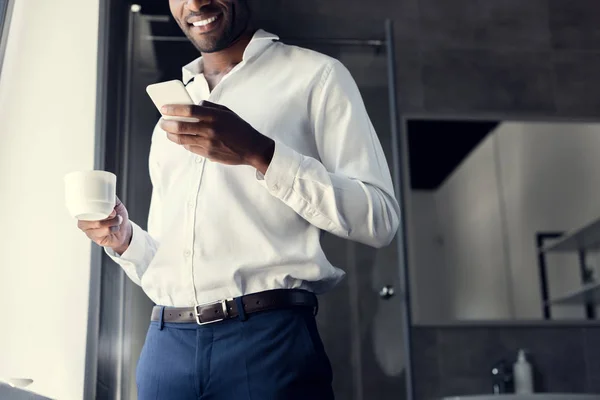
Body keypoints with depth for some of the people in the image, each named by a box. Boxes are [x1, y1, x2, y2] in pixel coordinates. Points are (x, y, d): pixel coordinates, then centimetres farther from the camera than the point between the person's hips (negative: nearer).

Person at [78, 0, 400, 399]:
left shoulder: (315, 75, 2)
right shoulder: (172, 109, 18)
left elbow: (380, 218, -8)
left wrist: (259, 154, -16)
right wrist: (123, 239, 1)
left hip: (269, 337, -5)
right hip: (166, 345, 5)